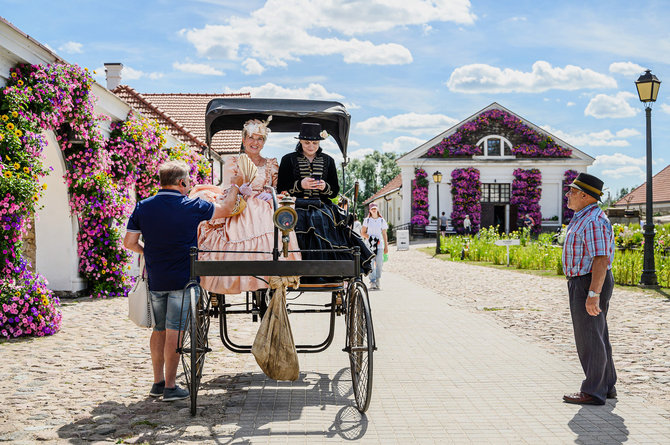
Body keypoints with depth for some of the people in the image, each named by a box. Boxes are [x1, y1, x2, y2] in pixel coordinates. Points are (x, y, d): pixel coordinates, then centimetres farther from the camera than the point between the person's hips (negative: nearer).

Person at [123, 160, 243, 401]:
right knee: (174, 331, -1)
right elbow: (225, 209, 8)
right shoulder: (192, 206, -7)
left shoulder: (143, 207, 2)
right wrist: (234, 186, 24)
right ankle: (170, 387, 2)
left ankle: (157, 382, 22)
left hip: (155, 279, 4)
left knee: (158, 329, 15)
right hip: (182, 279, -4)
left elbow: (129, 242, 3)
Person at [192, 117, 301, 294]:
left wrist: (270, 195, -5)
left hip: (265, 211, 1)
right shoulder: (233, 162, 17)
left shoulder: (271, 164, 23)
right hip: (240, 211, -1)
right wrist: (240, 190, -15)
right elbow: (227, 191, 5)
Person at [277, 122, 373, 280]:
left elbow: (335, 191, 16)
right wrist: (300, 185, -11)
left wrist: (325, 187, -7)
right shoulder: (289, 160, 10)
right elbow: (281, 189, 5)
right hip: (297, 209, -2)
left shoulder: (328, 161, 16)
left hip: (322, 209, 2)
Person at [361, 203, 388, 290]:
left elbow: (384, 234, 12)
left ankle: (378, 281, 5)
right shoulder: (367, 220, 7)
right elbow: (362, 233, 8)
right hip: (369, 244, -1)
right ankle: (372, 282, -5)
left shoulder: (382, 220, 10)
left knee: (379, 263, -6)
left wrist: (386, 246, 8)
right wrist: (369, 237, -9)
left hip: (380, 244, 1)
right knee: (371, 263, -7)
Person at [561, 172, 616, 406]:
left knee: (589, 338, -4)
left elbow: (601, 259, -24)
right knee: (597, 336, 15)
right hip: (584, 284, 11)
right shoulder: (583, 219, 15)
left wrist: (593, 294, -28)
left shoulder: (594, 222, -19)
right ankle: (607, 386, 24)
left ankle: (593, 391, 3)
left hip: (590, 285, -11)